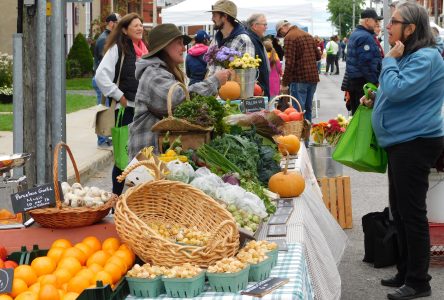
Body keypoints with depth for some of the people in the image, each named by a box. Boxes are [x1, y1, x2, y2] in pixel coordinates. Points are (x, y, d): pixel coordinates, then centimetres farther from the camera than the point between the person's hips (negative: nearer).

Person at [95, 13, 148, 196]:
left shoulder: (143, 50, 14)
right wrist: (118, 96, -15)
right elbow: (101, 75, -17)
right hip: (126, 108, -6)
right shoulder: (117, 48, -7)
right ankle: (116, 195, 9)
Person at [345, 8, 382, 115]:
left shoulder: (354, 34, 15)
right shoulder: (365, 37, -17)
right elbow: (367, 63, -23)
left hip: (353, 79, 10)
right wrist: (375, 82, -19)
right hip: (364, 81, -10)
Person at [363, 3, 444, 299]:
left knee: (412, 213, -5)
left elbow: (397, 89, -26)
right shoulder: (409, 55, 15)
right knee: (399, 210, 16)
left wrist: (390, 60, -14)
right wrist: (375, 99, 13)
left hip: (415, 143, -11)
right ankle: (406, 272, 27)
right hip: (402, 141, 11)